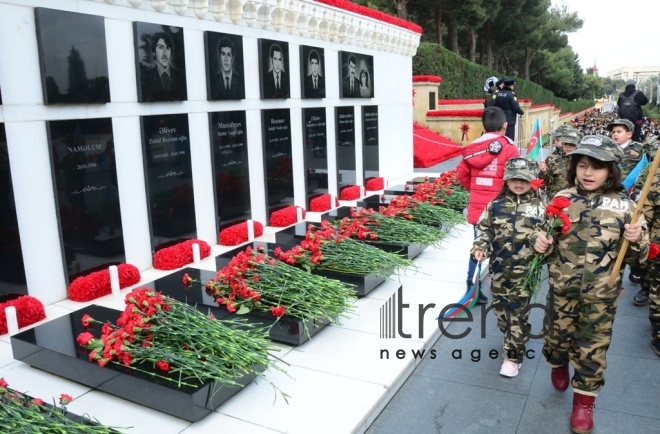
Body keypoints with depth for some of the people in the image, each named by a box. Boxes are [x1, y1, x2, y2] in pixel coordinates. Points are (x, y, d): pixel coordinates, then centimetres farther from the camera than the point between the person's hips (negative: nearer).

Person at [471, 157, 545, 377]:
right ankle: (512, 340, 41)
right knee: (500, 308, 17)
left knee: (518, 313, 2)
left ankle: (513, 355, 15)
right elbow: (484, 228, 8)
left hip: (524, 271, -3)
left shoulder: (539, 207, -3)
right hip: (499, 268, 3)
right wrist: (480, 245, -8)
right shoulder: (496, 205, 1)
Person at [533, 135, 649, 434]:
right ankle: (558, 365, 50)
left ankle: (584, 400, 29)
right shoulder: (562, 199, -4)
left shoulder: (624, 205, -6)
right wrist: (540, 242, -16)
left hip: (601, 295, -1)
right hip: (562, 288, 1)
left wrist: (635, 241, -21)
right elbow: (547, 240, 6)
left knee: (592, 349, 10)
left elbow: (635, 256, 0)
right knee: (557, 337, 17)